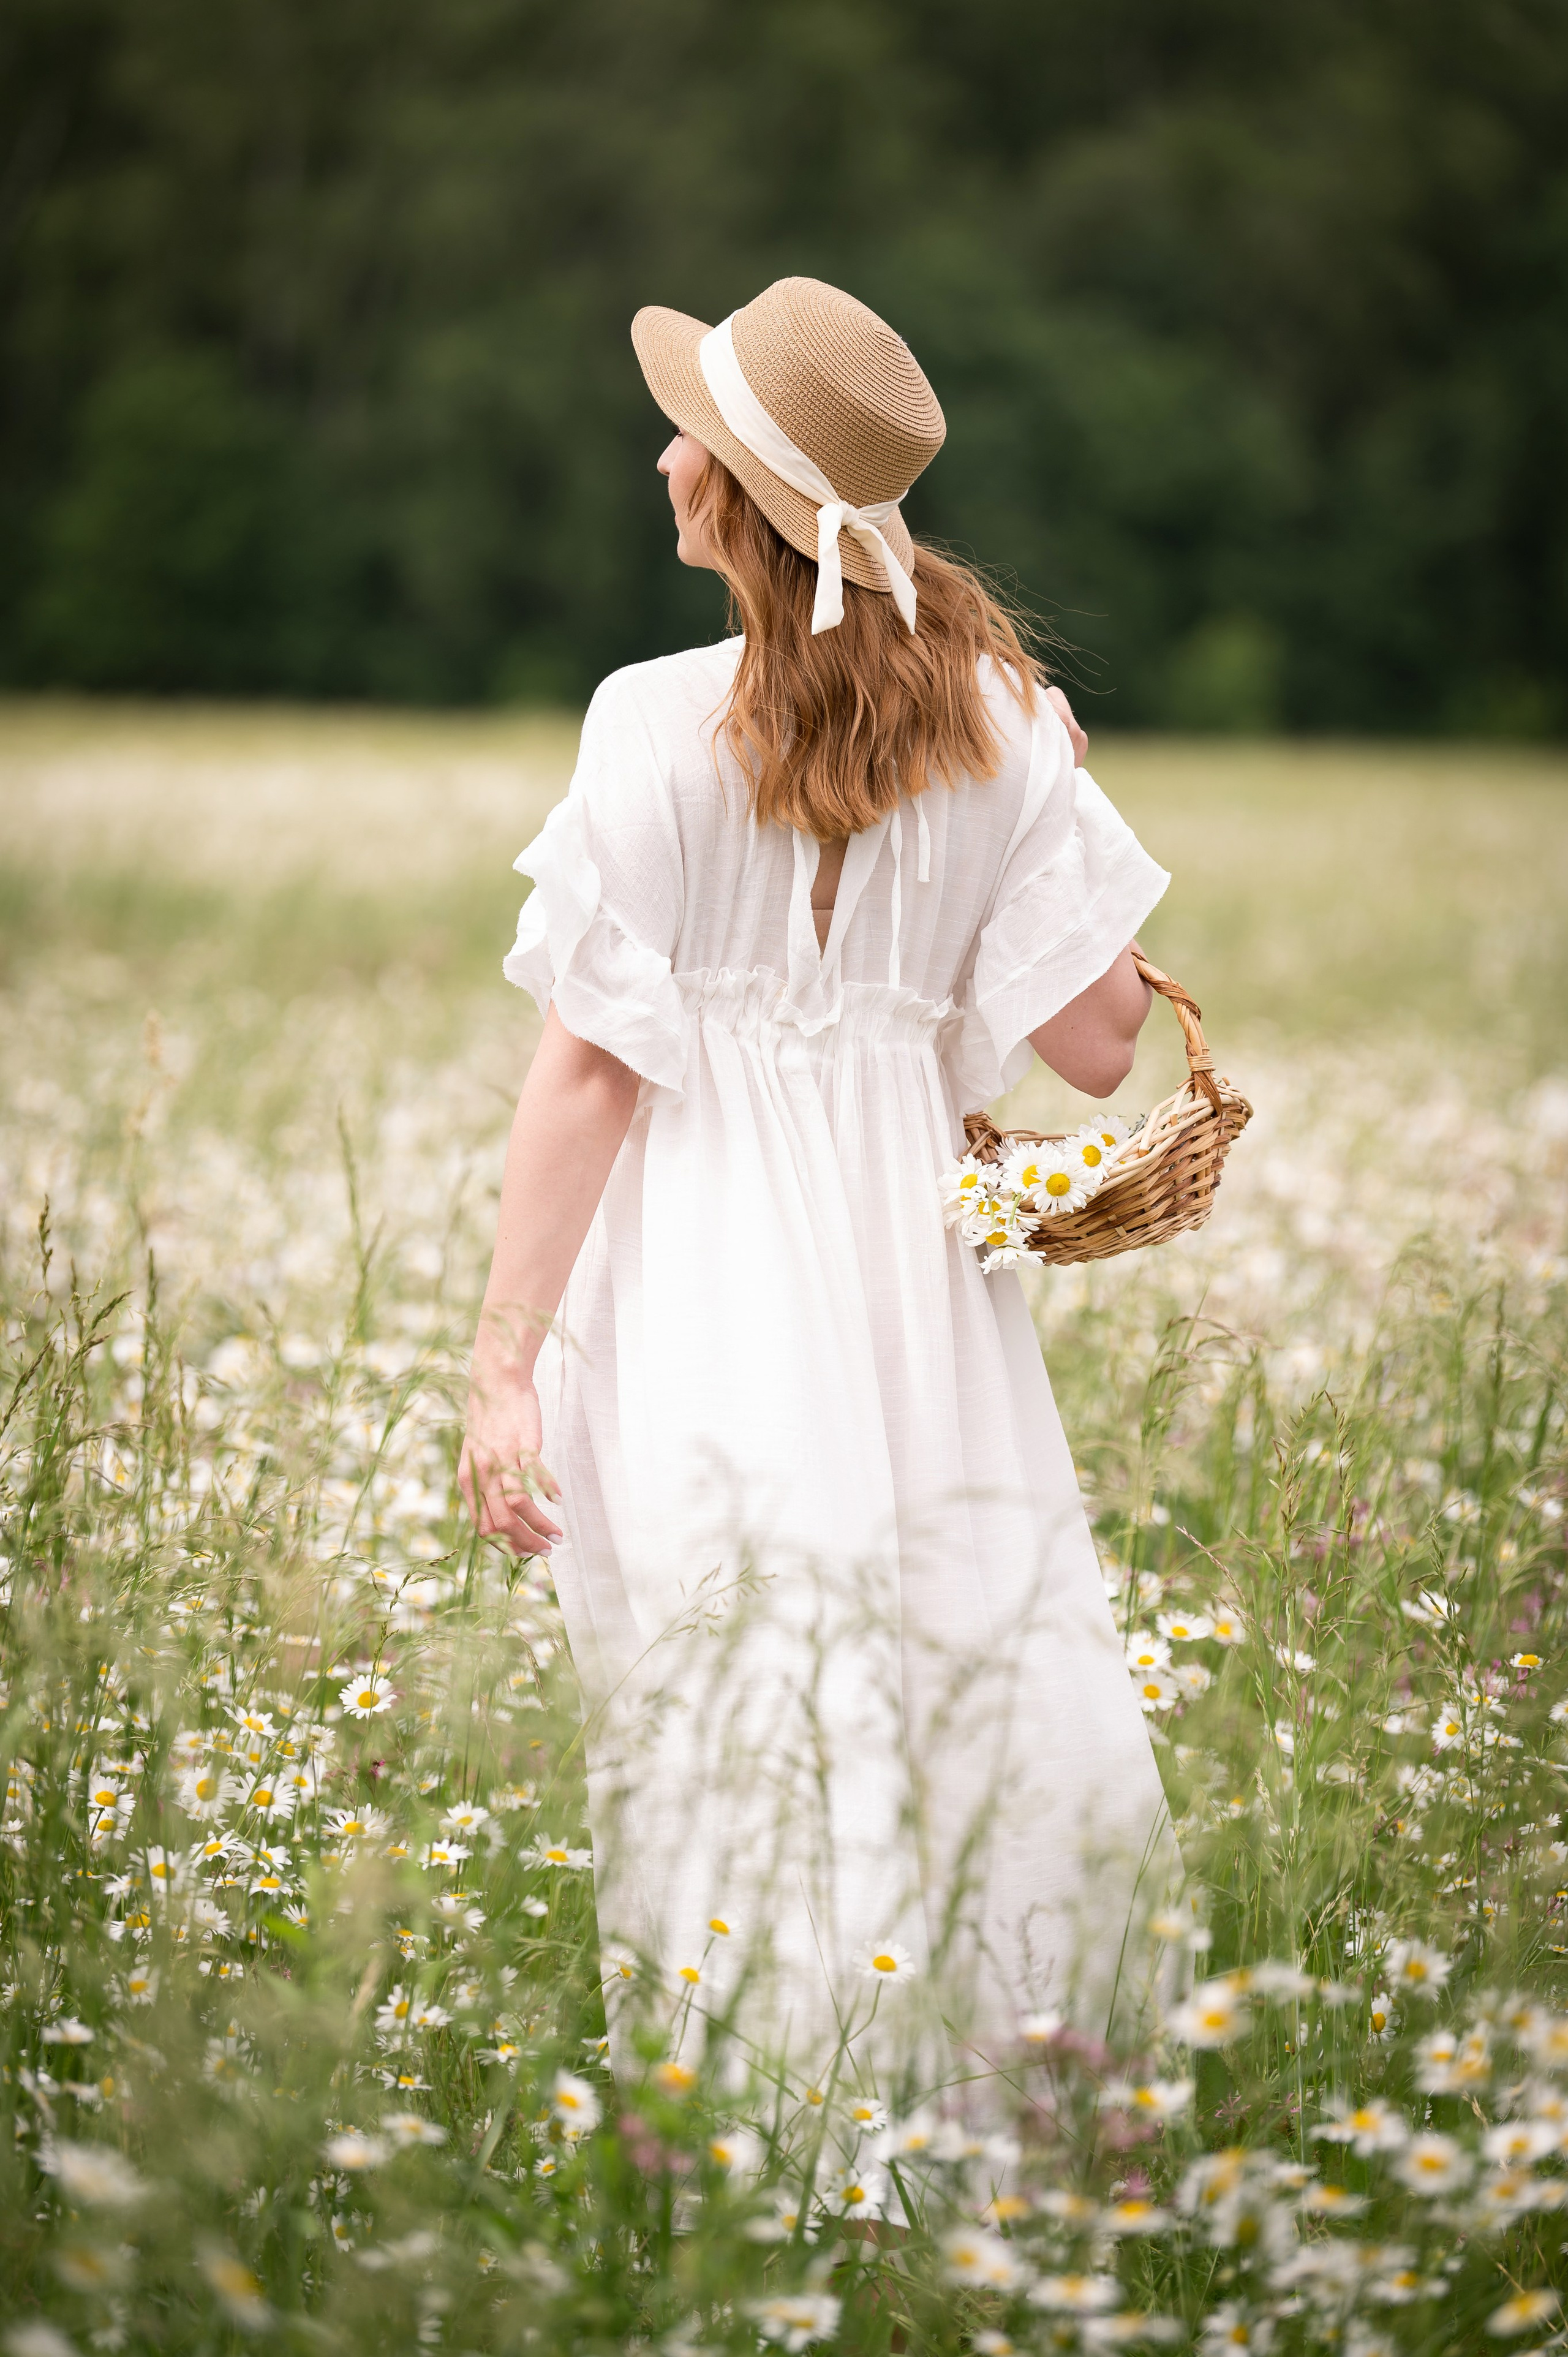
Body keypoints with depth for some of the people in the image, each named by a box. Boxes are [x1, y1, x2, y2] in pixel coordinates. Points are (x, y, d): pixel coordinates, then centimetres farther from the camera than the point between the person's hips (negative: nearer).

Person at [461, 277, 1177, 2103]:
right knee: (961, 1671, 13)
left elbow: (590, 1066, -11)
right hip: (913, 1249, 3)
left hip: (707, 1267, -3)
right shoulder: (997, 715, 0)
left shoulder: (660, 722, -10)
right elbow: (1097, 1039, 0)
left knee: (728, 1726, 5)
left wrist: (505, 1361, -7)